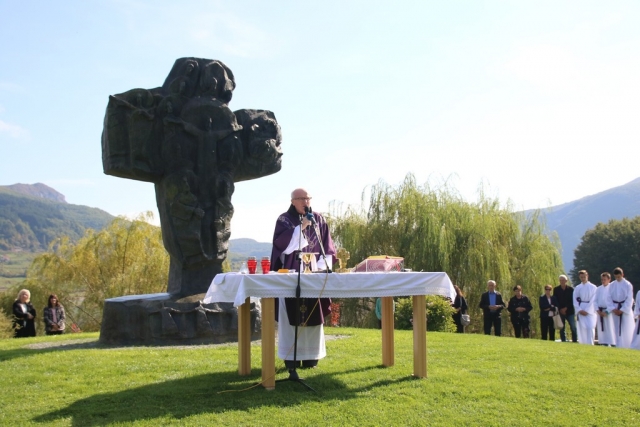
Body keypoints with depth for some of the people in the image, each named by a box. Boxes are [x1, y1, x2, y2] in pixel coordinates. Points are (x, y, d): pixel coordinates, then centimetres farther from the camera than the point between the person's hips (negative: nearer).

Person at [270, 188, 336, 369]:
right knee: (291, 316, -5)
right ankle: (291, 357, 1)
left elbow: (327, 245, 8)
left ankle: (311, 356, 10)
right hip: (290, 274, -3)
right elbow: (280, 243, -14)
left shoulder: (318, 219, 11)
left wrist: (322, 265, -7)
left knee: (313, 316, 3)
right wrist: (300, 227, -18)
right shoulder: (284, 220, 2)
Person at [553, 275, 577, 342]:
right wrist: (560, 309, -5)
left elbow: (572, 300, 1)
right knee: (562, 328, 1)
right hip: (560, 311, 1)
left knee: (573, 327, -6)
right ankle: (563, 341, 6)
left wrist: (566, 308, -7)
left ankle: (575, 340, 0)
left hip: (569, 311, -1)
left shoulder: (570, 289, 3)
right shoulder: (556, 289, 5)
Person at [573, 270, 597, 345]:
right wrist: (579, 310, -8)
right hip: (580, 311, 2)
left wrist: (587, 311, -11)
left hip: (590, 311, -2)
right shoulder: (577, 288, 10)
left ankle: (590, 344, -13)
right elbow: (575, 301, 6)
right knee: (582, 328, -1)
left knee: (590, 327, -15)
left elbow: (593, 300, -4)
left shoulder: (593, 287, 2)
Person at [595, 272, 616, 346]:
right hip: (599, 312, 5)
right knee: (601, 329, 7)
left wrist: (606, 312, -12)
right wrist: (597, 310, -2)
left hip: (608, 312, -5)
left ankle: (613, 345, -5)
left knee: (610, 329, -7)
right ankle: (603, 343, 15)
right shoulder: (598, 289, 11)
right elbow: (595, 300, 11)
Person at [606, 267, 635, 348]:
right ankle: (619, 347, 11)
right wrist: (613, 309, -10)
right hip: (615, 310, 3)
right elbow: (609, 298, 3)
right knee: (617, 330, 5)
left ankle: (627, 347, 0)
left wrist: (622, 310, -14)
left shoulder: (628, 285, -7)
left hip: (625, 310, -3)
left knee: (626, 330, -4)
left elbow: (629, 299, -9)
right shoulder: (612, 285, 4)